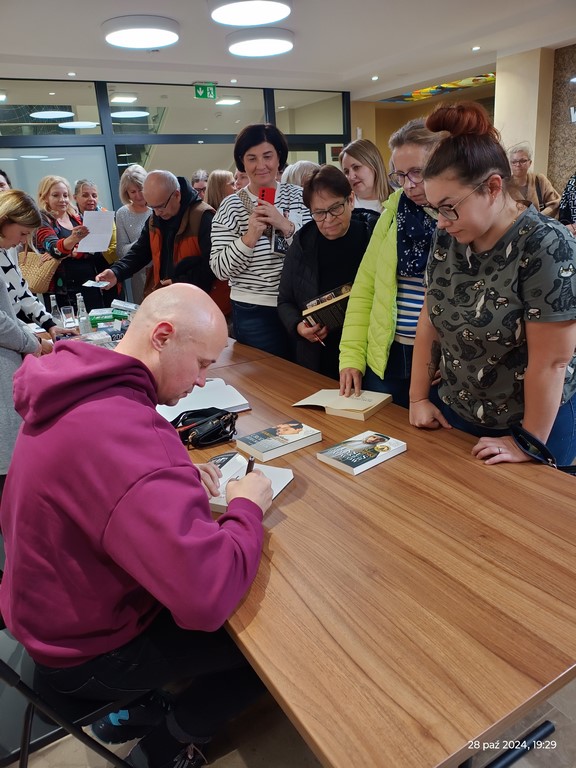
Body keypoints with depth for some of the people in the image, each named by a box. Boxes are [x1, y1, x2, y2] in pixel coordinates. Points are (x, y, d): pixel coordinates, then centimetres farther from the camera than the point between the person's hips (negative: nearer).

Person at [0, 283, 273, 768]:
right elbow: (209, 595, -42)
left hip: (55, 609, 8)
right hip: (87, 650, -8)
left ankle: (133, 709, 32)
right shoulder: (121, 432, -38)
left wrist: (180, 475, -3)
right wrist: (247, 507, -23)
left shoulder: (78, 389, -8)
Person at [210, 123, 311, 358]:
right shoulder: (231, 206, -4)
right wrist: (250, 236, -21)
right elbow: (220, 269, -8)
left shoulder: (298, 195, 2)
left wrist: (285, 224, -17)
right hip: (254, 314, -3)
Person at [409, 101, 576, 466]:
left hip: (537, 421, -5)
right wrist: (419, 398, 1)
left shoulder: (546, 246, -22)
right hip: (456, 415, 5)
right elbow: (430, 322, 2)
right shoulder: (448, 239, -4)